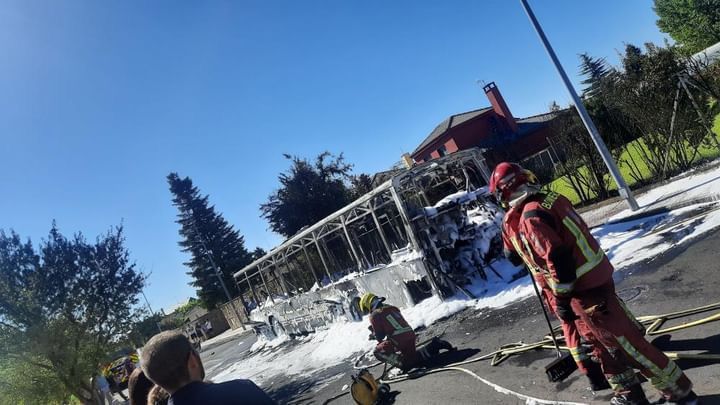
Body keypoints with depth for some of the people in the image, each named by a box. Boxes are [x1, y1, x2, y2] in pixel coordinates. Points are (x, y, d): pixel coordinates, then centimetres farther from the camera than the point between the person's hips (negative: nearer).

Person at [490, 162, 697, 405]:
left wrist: (561, 299, -17)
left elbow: (557, 259, -26)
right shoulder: (546, 200, 7)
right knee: (602, 342, 20)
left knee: (624, 341, 1)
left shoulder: (531, 216, -22)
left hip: (583, 288, -10)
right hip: (592, 276, 10)